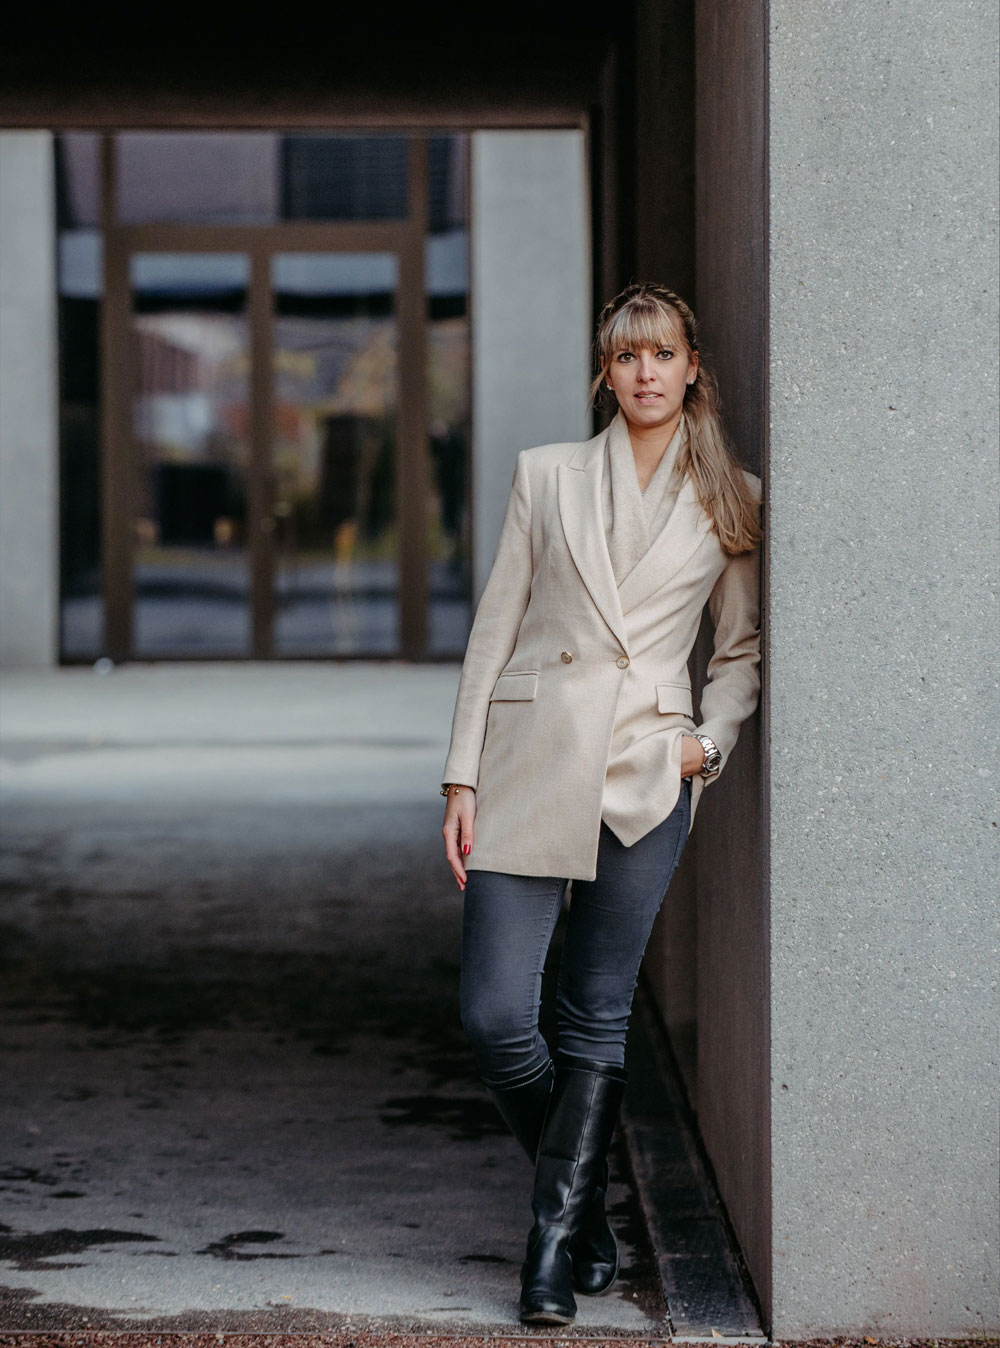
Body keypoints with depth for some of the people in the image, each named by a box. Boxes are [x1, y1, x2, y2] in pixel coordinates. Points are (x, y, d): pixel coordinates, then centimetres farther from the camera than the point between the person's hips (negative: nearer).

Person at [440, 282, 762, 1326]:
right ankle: (582, 1198, 20)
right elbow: (495, 627, 6)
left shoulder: (734, 500, 7)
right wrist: (461, 774, 1)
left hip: (645, 775, 0)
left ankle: (557, 1232, 14)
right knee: (493, 1017, -5)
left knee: (597, 1016, 3)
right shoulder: (547, 475, 6)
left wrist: (712, 740, -1)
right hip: (529, 761, 0)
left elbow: (743, 649, 16)